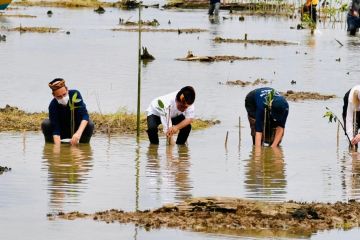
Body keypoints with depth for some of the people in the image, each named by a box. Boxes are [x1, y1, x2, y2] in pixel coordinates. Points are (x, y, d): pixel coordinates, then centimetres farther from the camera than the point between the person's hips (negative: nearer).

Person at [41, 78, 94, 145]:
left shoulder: (75, 94, -26)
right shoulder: (53, 106, -28)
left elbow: (84, 115, -34)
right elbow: (55, 129, -31)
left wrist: (78, 133, -50)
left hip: (77, 128, 0)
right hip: (62, 131, 0)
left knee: (90, 124, -30)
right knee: (46, 124, -27)